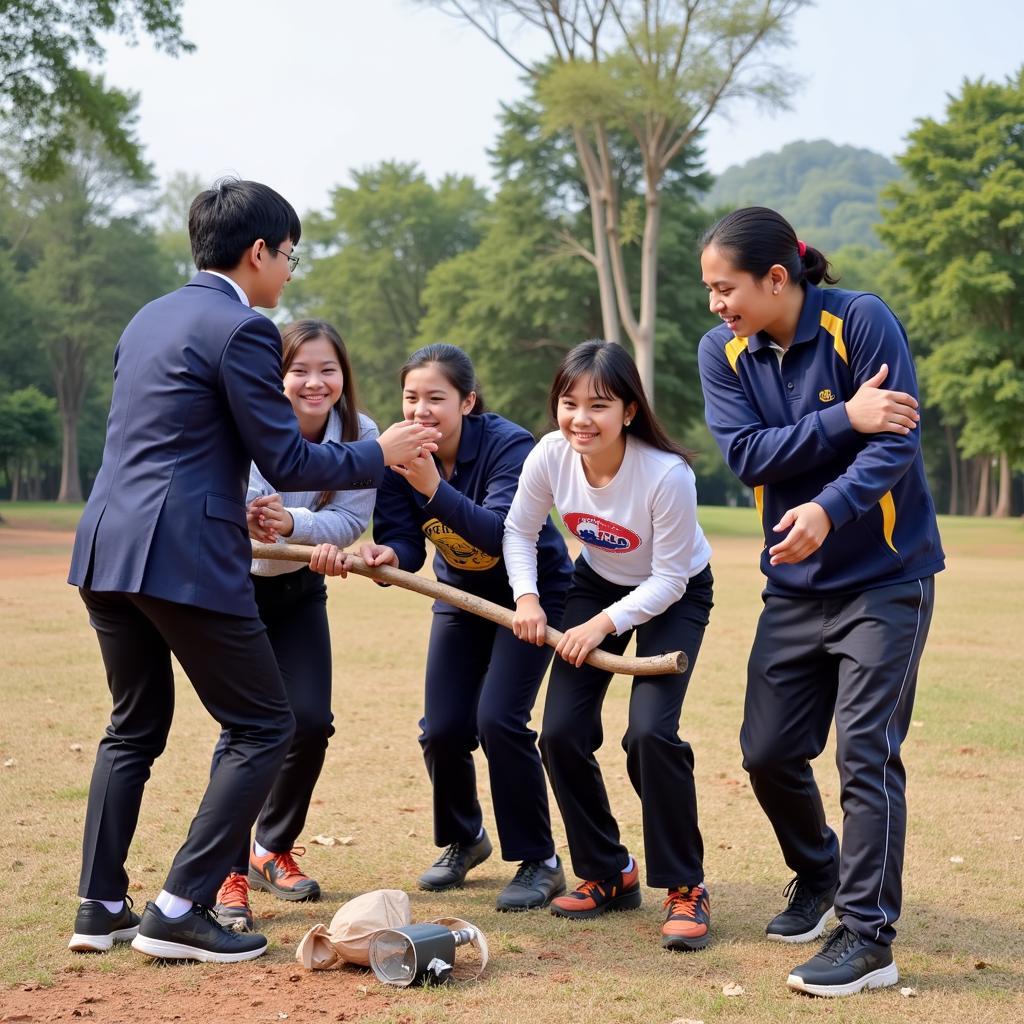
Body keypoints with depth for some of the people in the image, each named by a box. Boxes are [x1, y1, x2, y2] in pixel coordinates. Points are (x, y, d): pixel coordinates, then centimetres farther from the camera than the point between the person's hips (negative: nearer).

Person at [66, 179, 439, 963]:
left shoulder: (148, 320, 18)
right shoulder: (243, 330, -9)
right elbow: (287, 461, -10)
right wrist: (380, 454, 4)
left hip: (106, 550, 9)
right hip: (183, 559, -9)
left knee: (135, 727, 22)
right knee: (265, 727, 3)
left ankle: (101, 908, 22)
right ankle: (180, 912, 0)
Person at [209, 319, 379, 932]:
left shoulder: (361, 435, -15)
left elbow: (350, 520, -20)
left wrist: (290, 523, -40)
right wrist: (247, 521, -53)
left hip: (299, 589, 4)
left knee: (311, 721, -2)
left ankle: (273, 851, 21)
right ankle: (231, 876, -4)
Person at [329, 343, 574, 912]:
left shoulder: (508, 446, -28)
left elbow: (503, 533, -41)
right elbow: (404, 541, -17)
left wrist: (435, 488, -53)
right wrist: (386, 557, -41)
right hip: (461, 596, 5)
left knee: (498, 719, -19)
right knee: (442, 728, -3)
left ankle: (539, 861, -2)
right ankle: (463, 838, 26)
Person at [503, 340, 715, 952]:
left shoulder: (668, 474, -33)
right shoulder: (551, 457, -20)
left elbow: (669, 579, -23)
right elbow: (519, 531, -2)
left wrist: (606, 624, -29)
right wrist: (526, 597, -16)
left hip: (674, 596, -5)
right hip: (598, 584, 5)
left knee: (651, 732, -22)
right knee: (562, 733, -7)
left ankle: (686, 887, -5)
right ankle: (608, 874, 13)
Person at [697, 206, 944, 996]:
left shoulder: (861, 322, -15)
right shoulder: (723, 353, -1)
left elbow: (897, 441, -22)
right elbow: (746, 453, -13)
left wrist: (829, 510, -38)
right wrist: (845, 417, -24)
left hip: (885, 576, -5)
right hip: (796, 582, 5)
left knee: (866, 751, -9)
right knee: (768, 751, 7)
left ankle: (868, 937, -1)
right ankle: (818, 877, 34)